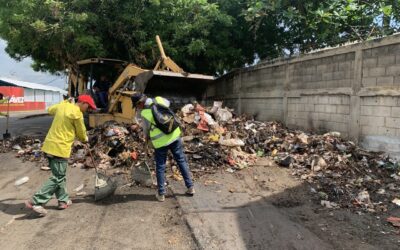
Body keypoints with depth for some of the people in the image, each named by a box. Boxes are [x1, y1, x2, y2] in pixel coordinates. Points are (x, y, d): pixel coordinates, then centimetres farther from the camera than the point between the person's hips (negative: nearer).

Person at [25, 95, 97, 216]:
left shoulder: (62, 106, 9)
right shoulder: (77, 113, -14)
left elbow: (50, 110, 32)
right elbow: (81, 132, -2)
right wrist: (85, 139, 19)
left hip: (49, 145, 9)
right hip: (60, 148, -9)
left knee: (59, 175, 17)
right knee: (57, 178, -2)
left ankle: (63, 200, 25)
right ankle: (36, 201, -4)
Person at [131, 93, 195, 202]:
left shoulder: (144, 114, -14)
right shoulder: (160, 100, -2)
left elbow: (146, 129, 3)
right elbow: (168, 102, 23)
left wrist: (147, 137, 25)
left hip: (161, 142, -4)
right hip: (174, 135, 4)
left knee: (160, 167, 10)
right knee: (181, 161, 14)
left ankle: (161, 194, 18)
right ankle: (190, 187, 20)